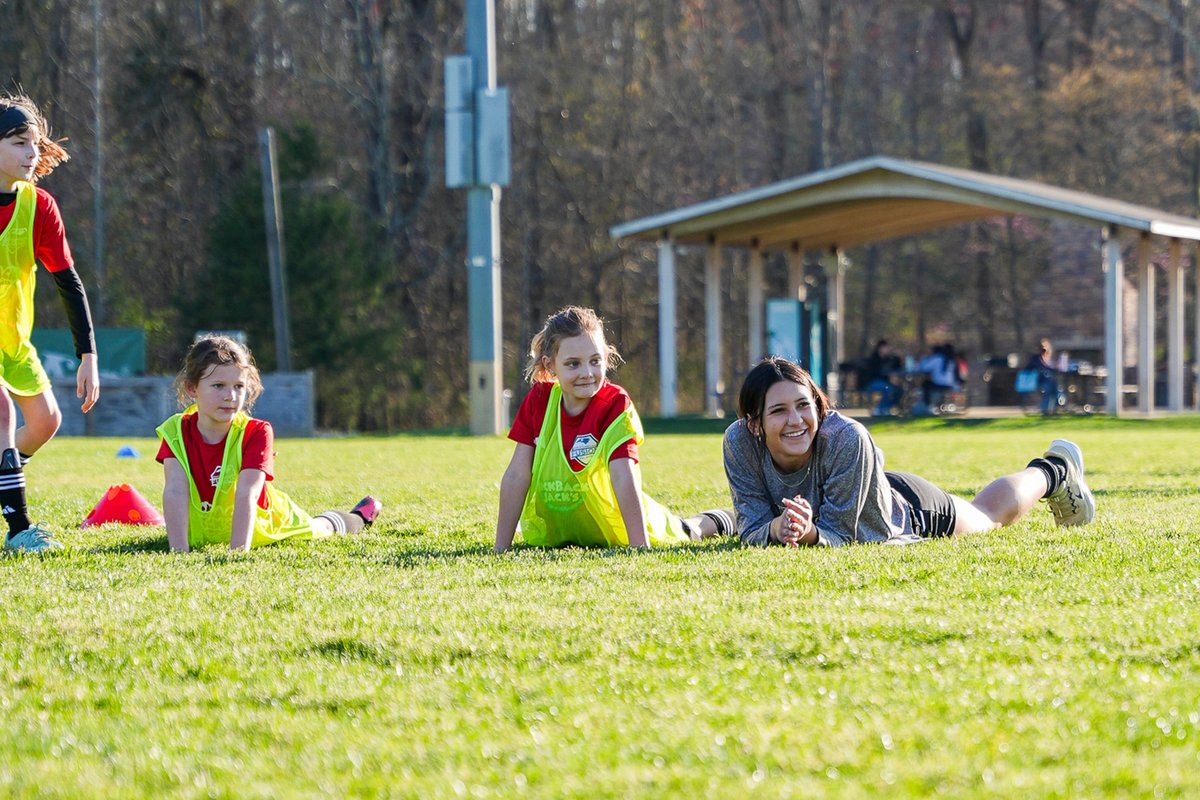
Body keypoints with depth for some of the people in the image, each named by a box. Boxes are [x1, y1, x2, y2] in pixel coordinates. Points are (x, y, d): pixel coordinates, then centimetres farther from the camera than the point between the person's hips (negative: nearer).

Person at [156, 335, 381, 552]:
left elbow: (246, 494, -44)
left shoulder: (256, 433, -34)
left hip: (261, 527, -3)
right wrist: (179, 550, -48)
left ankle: (358, 518, 59)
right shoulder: (176, 431, -28)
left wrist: (238, 551, -53)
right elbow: (175, 491, -37)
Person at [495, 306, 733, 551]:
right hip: (555, 533, 3)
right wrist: (501, 547, -17)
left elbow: (624, 478, -33)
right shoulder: (538, 400, -14)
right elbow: (517, 475, -14)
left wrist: (640, 547, -40)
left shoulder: (616, 404, -24)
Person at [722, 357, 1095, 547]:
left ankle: (1055, 471, 58)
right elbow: (751, 528, -31)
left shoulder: (845, 437, -44)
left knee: (992, 511, 30)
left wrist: (810, 533, -60)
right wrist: (776, 528, -53)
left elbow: (838, 534, -38)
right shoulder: (740, 441, -35)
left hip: (907, 514, -1)